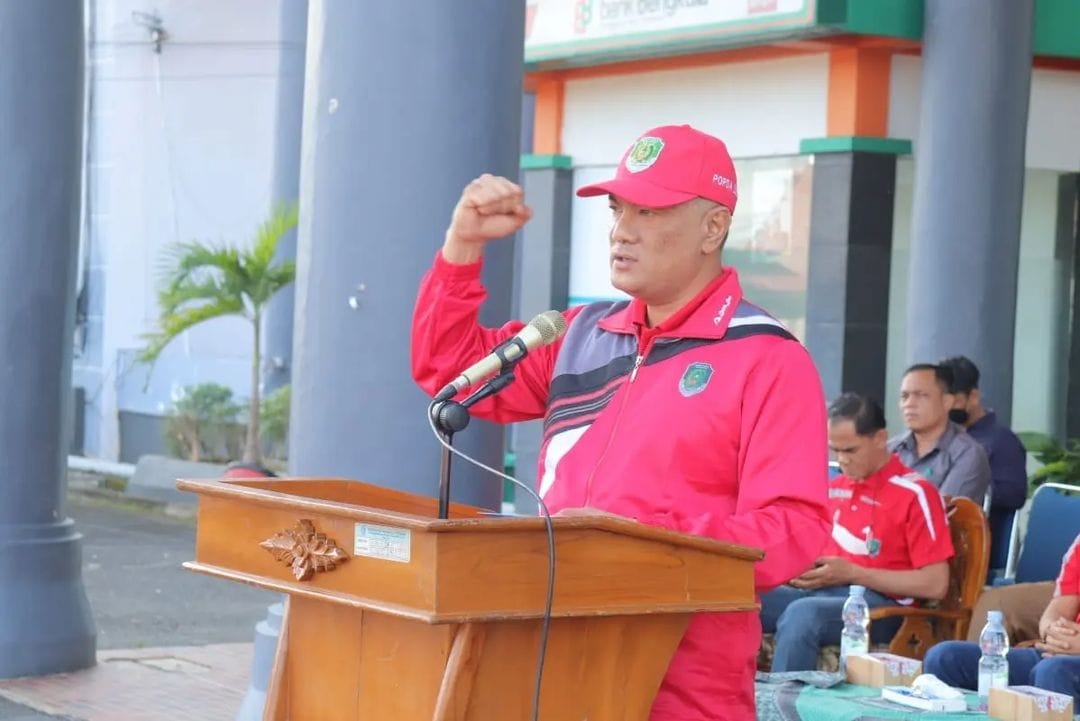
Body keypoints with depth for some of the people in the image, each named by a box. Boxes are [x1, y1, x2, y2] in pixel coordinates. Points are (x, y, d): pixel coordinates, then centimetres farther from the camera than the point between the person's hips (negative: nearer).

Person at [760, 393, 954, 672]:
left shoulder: (914, 494, -5)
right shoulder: (834, 488, 16)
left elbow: (935, 585, -9)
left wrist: (852, 573, -11)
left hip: (881, 606, -6)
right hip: (822, 592, 6)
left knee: (801, 614, -37)